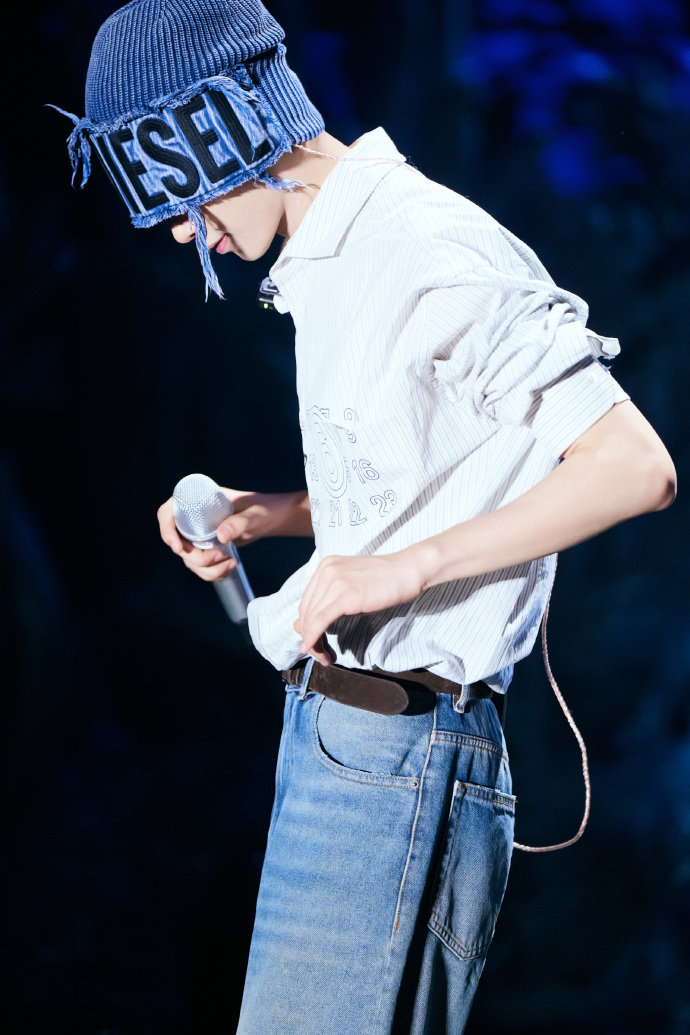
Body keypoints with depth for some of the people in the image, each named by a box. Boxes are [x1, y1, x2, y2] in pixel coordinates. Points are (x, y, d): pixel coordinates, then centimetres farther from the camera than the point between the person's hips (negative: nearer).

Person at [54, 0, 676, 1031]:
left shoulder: (432, 252, -15)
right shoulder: (331, 267, 15)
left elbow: (635, 467, -20)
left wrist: (406, 567, -23)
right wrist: (266, 515, 10)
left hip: (397, 742, -10)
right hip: (332, 716, 10)